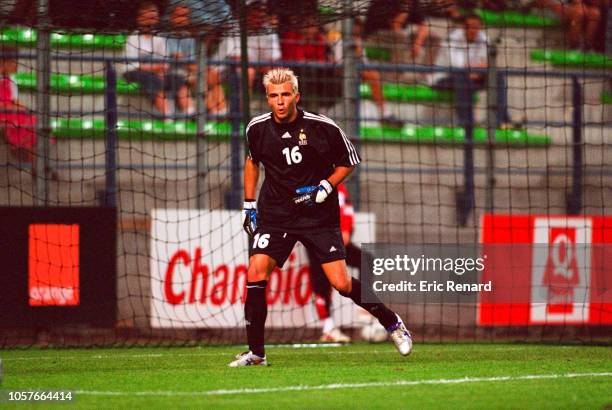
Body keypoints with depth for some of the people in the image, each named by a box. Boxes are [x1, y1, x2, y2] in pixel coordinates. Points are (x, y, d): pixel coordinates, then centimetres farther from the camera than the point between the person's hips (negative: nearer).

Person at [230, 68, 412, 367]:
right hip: (275, 215, 2)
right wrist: (249, 204, 15)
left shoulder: (323, 128, -12)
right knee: (255, 272, -16)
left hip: (319, 215, -2)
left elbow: (349, 160, 3)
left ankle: (391, 322, 17)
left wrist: (326, 187, -12)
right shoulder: (257, 129, -3)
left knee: (342, 284, -8)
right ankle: (256, 353, -6)